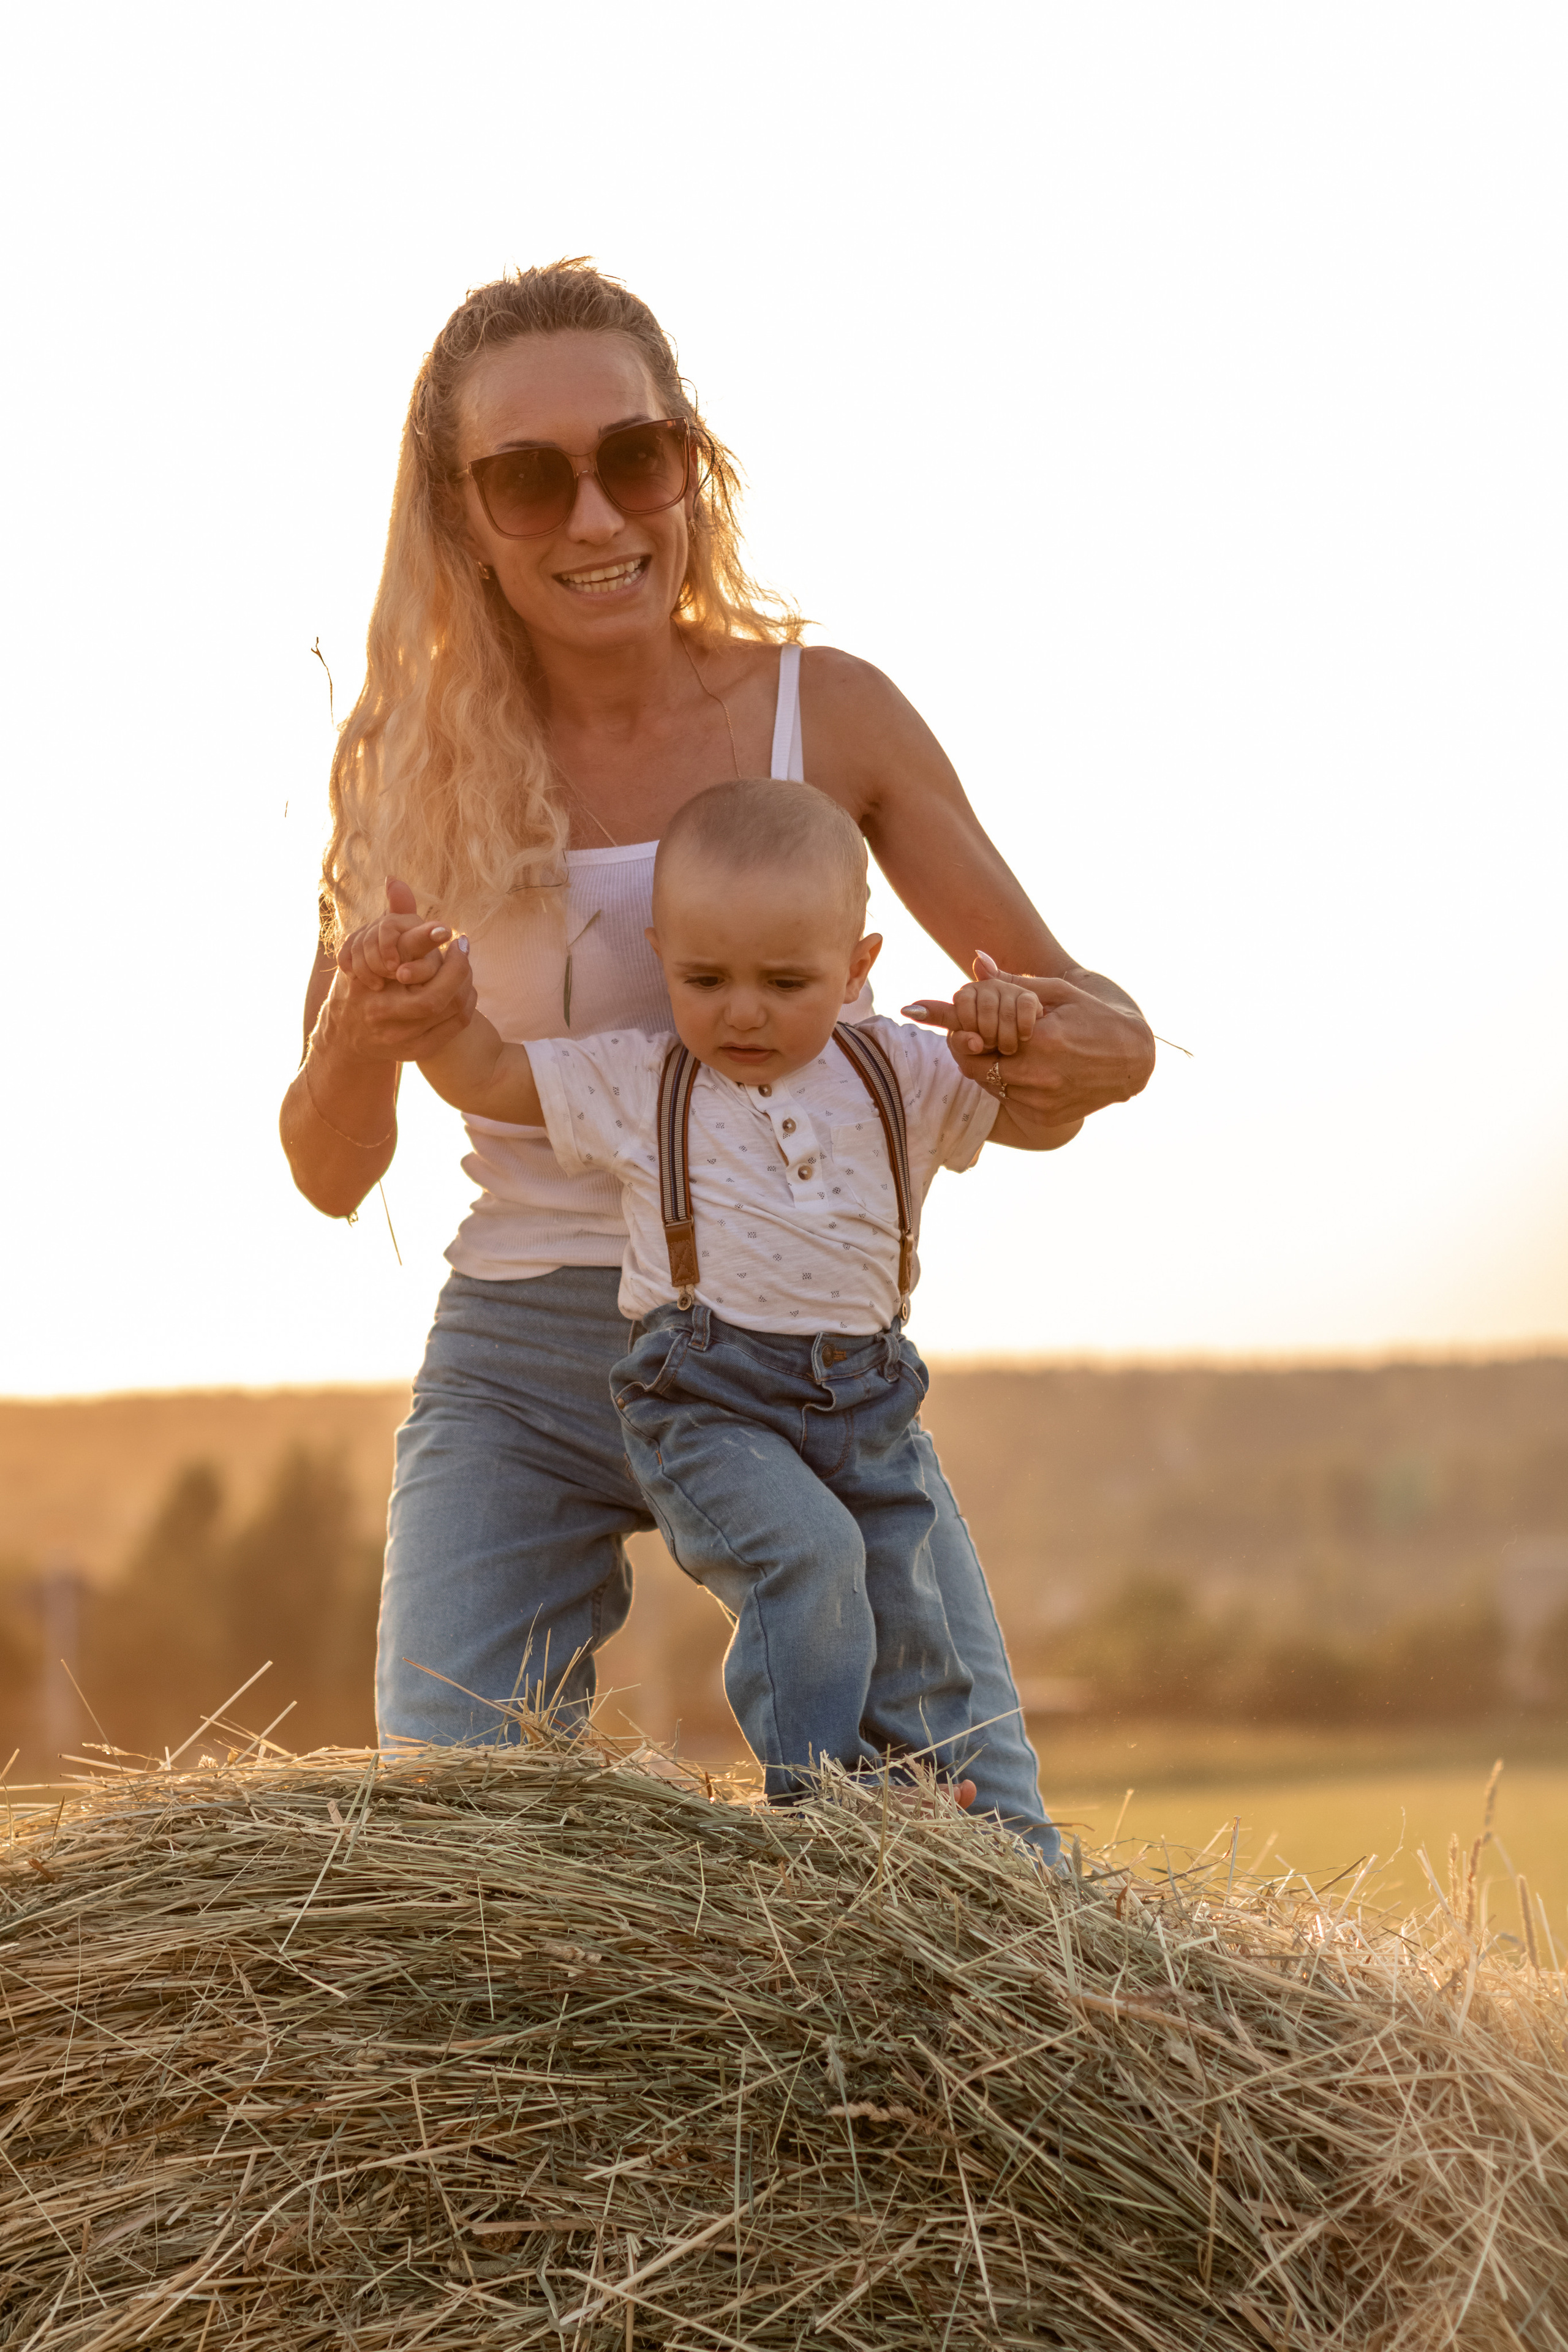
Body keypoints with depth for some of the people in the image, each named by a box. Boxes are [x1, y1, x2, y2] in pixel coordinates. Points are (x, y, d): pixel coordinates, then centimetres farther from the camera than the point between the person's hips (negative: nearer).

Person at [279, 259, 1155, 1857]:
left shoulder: (827, 711, -3)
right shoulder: (416, 766, -2)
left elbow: (1073, 1009, 5)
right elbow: (332, 1176, 2)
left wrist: (1098, 1048, -20)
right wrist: (358, 1049, -21)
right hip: (523, 1372, 0)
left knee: (981, 1839, -9)